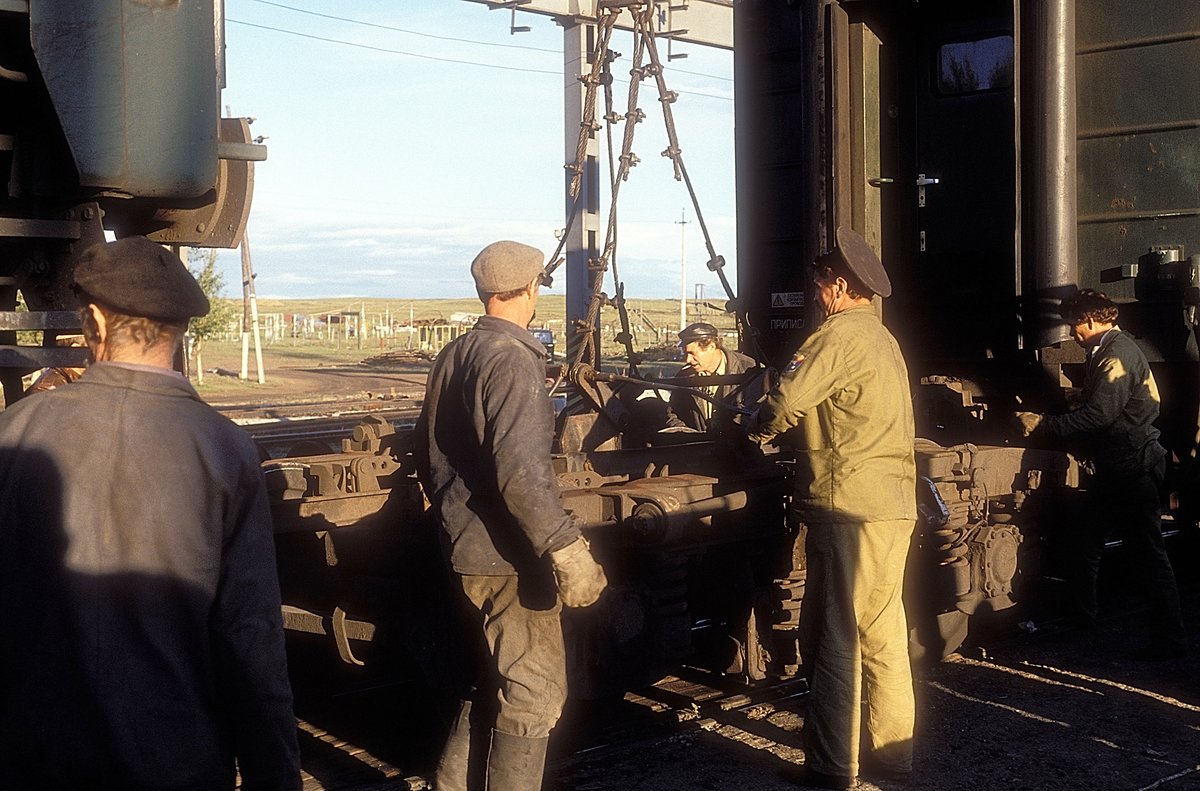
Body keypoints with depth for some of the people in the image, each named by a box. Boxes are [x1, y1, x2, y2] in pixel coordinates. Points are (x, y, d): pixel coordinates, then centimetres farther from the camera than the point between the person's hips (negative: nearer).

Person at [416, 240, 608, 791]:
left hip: (465, 547, 9)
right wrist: (566, 549, -29)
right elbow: (519, 470, -27)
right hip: (508, 556, -9)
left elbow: (428, 452, 20)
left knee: (489, 678, 22)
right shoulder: (512, 358, -16)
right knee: (534, 693, 0)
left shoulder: (453, 356, 11)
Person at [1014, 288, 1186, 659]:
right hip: (1113, 468, 11)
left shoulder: (1119, 354, -18)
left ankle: (1171, 638, 0)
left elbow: (1100, 413, -26)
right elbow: (1092, 407, 20)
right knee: (1087, 541, 16)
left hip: (1136, 466, -10)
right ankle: (1081, 616, 29)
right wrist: (1043, 421, 12)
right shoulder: (1103, 352, 15)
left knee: (1148, 552, -6)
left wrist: (1044, 425, -22)